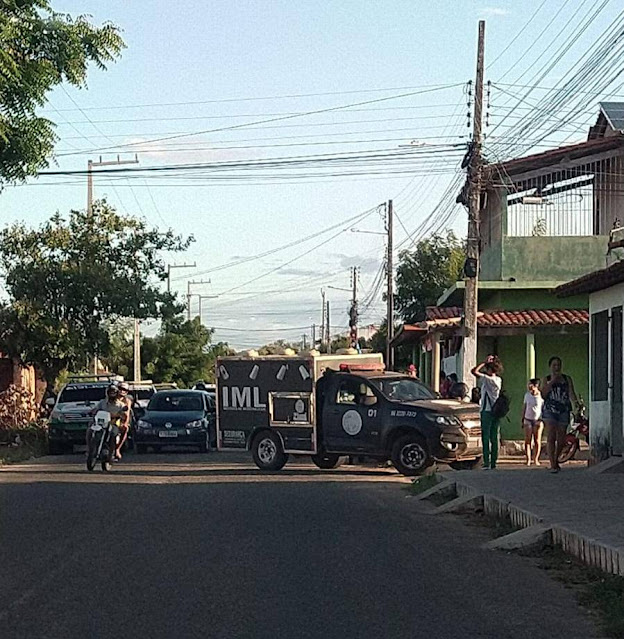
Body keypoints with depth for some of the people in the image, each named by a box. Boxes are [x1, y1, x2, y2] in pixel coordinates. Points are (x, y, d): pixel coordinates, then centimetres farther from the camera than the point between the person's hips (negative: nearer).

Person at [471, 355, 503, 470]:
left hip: (487, 411, -7)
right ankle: (493, 462, 10)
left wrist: (485, 362, -10)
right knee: (494, 438, 9)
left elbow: (474, 371, -20)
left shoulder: (487, 379, -13)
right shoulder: (499, 380, 9)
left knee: (486, 437, -5)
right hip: (496, 411, 7)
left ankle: (487, 462, -9)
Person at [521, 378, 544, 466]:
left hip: (538, 420, -3)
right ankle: (528, 459, 0)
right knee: (527, 441, -3)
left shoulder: (541, 396, -6)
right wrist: (522, 419, 12)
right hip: (528, 419, 3)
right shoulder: (527, 395, 5)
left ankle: (536, 459, 9)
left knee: (537, 441, -1)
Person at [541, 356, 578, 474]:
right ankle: (552, 465, -16)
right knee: (551, 438, -14)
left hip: (563, 411, 2)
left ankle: (556, 460, 30)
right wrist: (552, 382, -10)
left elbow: (571, 393, -1)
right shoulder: (546, 380, 10)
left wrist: (576, 402, -21)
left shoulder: (567, 379, 10)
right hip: (549, 411, -1)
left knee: (561, 440, 6)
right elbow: (543, 394, -4)